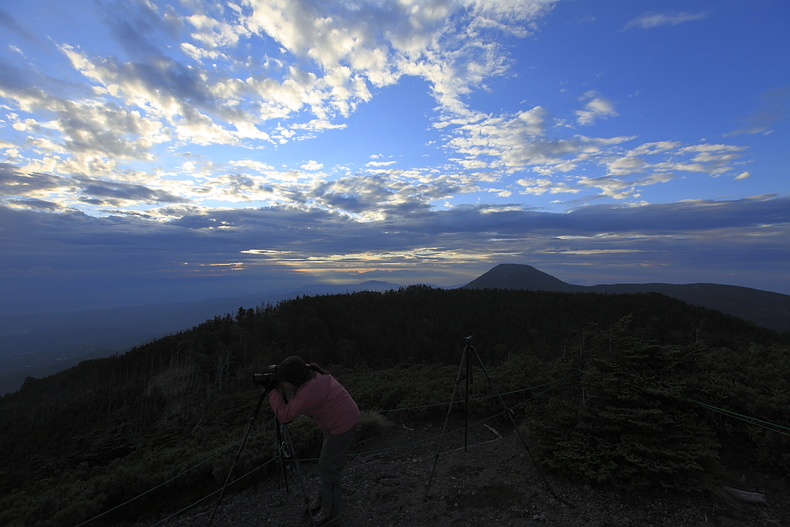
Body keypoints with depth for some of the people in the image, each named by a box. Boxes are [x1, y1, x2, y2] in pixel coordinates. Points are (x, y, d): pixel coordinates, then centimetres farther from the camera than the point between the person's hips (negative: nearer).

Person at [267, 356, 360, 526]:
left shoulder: (309, 392, -34)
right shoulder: (309, 373, -9)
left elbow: (284, 415, -29)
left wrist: (273, 391, -20)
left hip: (342, 423, -10)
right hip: (337, 419, 10)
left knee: (328, 467, 2)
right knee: (326, 463, 22)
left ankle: (330, 511, 21)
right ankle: (322, 498, 40)